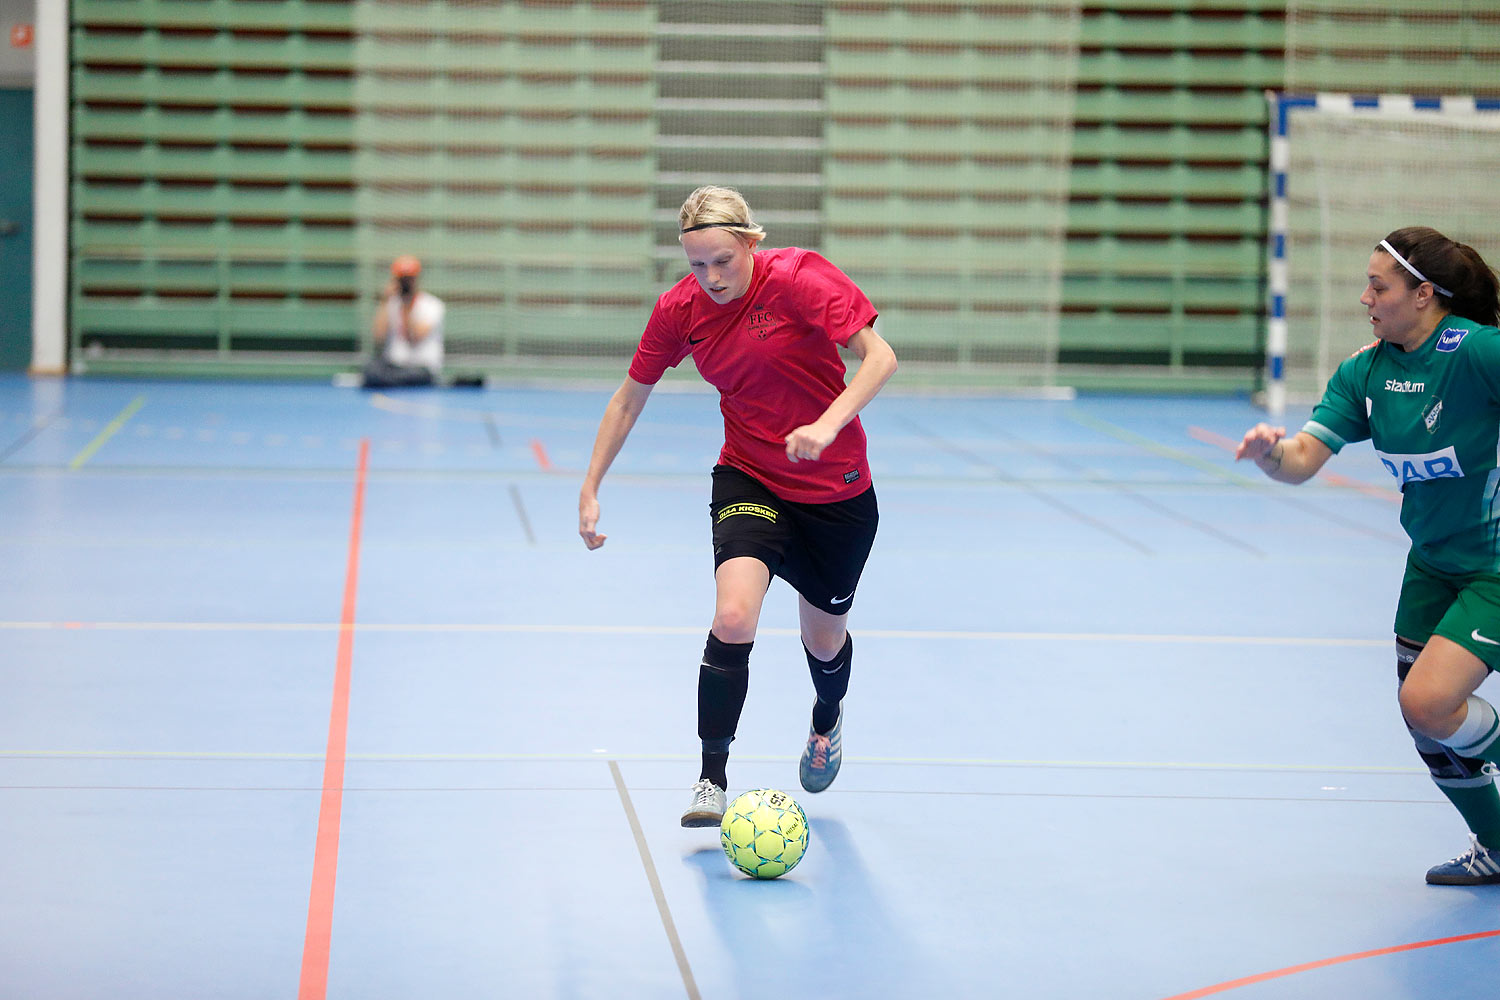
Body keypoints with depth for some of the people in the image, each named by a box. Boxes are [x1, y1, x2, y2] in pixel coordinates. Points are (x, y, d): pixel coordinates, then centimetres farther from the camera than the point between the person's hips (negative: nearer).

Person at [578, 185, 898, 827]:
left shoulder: (800, 279, -20)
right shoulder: (680, 309, -8)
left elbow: (879, 357, -26)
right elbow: (630, 397, 5)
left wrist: (827, 424, -41)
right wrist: (590, 490, 2)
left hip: (836, 492, -1)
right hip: (748, 479, 1)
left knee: (824, 640, 15)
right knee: (734, 616, -25)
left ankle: (827, 720, 53)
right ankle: (712, 782, -16)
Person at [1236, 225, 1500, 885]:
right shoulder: (1365, 372, -3)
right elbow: (1303, 459, -11)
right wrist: (1271, 452, -33)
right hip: (1432, 564, 7)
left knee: (1428, 703, -20)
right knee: (1423, 716, 9)